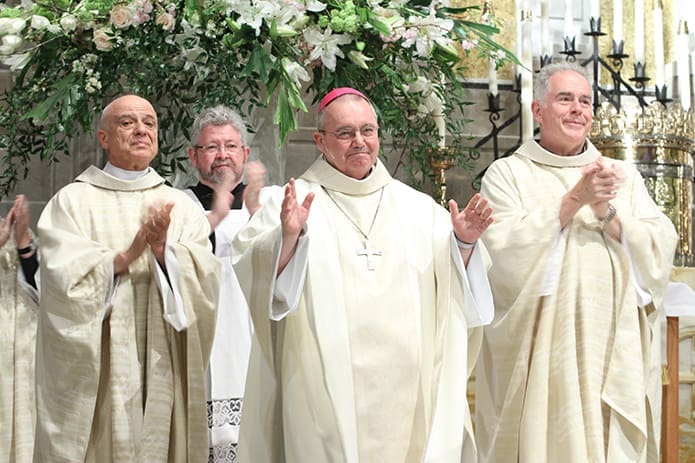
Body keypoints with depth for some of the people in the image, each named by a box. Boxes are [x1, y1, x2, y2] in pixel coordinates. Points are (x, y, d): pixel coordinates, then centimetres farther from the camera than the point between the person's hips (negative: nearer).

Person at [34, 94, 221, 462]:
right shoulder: (73, 201, 4)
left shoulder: (181, 205, 11)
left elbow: (205, 278, -2)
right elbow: (64, 278, -9)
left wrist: (164, 251, -19)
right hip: (97, 369, -2)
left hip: (165, 366, 2)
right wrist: (126, 255, -19)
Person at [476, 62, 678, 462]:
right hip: (538, 355, -3)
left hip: (615, 354, 3)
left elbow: (661, 249, 2)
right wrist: (574, 200, -16)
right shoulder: (507, 174, 2)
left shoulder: (624, 176, 12)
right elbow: (505, 252, -12)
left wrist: (608, 213, -12)